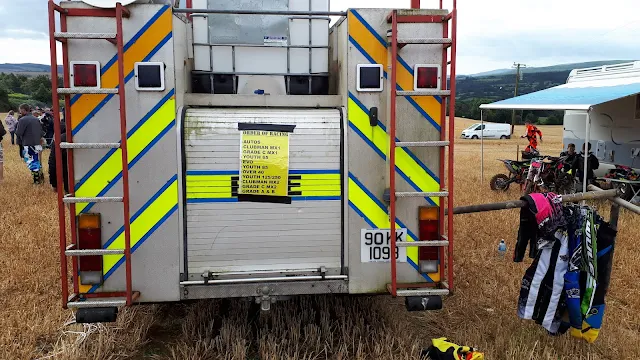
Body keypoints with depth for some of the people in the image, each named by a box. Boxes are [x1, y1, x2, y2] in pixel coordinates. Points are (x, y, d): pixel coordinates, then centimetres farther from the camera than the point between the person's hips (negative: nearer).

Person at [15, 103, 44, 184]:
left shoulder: (22, 120, -13)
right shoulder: (36, 119, 11)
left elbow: (18, 133, -14)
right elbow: (41, 132, 14)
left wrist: (16, 130, 7)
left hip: (29, 145, -8)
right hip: (37, 144, 8)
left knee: (31, 162, -2)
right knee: (37, 161, 17)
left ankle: (37, 180, -2)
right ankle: (41, 177, 22)